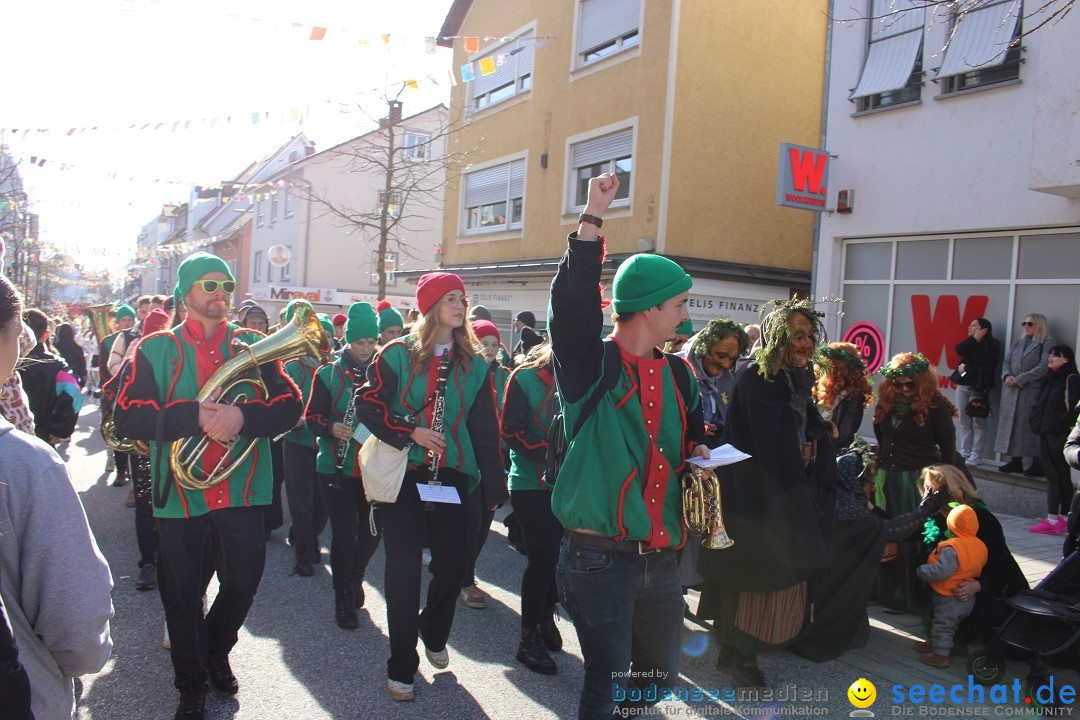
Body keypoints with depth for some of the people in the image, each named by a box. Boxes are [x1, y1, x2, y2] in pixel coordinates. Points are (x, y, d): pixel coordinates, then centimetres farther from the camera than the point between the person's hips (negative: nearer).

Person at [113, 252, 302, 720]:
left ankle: (216, 652, 42)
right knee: (183, 597, 10)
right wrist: (196, 416, -23)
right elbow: (127, 416, -10)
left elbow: (291, 405, -4)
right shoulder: (157, 349, 0)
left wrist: (242, 416, -22)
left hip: (242, 492, 1)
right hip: (180, 496, -1)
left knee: (242, 585, 9)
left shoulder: (254, 345, 5)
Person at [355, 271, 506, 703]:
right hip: (403, 474, -3)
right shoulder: (397, 354, -3)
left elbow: (485, 428, 6)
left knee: (452, 565, 9)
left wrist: (495, 486, 4)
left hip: (454, 476, 3)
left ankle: (434, 634, 40)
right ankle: (401, 666, 19)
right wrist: (411, 432, -19)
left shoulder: (473, 364, 6)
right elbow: (368, 407, -6)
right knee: (404, 569, 3)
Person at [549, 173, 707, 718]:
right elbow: (572, 303, -25)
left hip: (660, 558, 7)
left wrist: (698, 453, 2)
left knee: (660, 675, 21)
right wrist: (592, 219, -24)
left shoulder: (677, 374, 11)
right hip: (598, 557, -7)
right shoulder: (592, 366, -8)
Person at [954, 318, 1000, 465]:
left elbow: (987, 369, -13)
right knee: (964, 421, 7)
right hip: (963, 385, 6)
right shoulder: (971, 342, 15)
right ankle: (964, 452, 11)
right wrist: (974, 338, -9)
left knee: (978, 422, -4)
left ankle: (976, 455, -2)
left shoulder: (992, 345, -5)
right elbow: (959, 350, -6)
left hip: (979, 387, -6)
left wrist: (966, 368, -6)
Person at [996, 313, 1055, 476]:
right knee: (1011, 424, 4)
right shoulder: (1018, 343, 20)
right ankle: (1015, 461, 11)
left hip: (1033, 392, -6)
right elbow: (1006, 362, 16)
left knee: (1032, 426, -8)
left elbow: (1044, 367, -11)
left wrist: (1020, 379, -15)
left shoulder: (1048, 343, 0)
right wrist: (1007, 376, -5)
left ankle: (1037, 464, -2)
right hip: (1012, 392, 6)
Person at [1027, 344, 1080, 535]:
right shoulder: (1049, 380, 18)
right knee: (1053, 476, 9)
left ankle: (1054, 519, -6)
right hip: (1046, 434, 8)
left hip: (1060, 435, -8)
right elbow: (1039, 404, 23)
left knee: (1061, 476, -5)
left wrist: (1062, 423, -16)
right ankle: (1054, 519, 13)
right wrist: (1036, 421, 10)